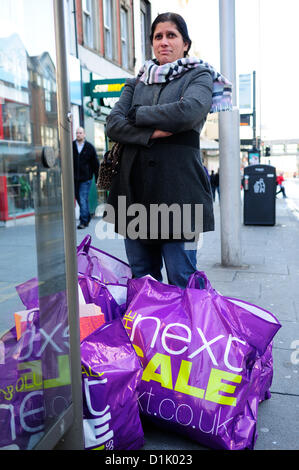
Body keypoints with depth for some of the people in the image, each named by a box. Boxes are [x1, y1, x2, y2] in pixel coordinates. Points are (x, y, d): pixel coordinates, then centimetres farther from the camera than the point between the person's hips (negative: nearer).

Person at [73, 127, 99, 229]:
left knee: (83, 199, -7)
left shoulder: (90, 147, 0)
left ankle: (84, 221, -1)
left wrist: (97, 178, 2)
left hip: (85, 178, -3)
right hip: (74, 178, 3)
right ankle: (87, 218, 25)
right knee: (78, 199, 10)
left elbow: (95, 164, 4)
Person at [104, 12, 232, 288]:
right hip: (135, 188, 4)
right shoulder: (137, 83, 22)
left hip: (178, 190, -4)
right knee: (141, 283, 8)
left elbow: (188, 112, -13)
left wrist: (138, 115, -1)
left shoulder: (199, 76, 10)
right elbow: (113, 125, 6)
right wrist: (151, 133, -11)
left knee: (181, 282, -3)